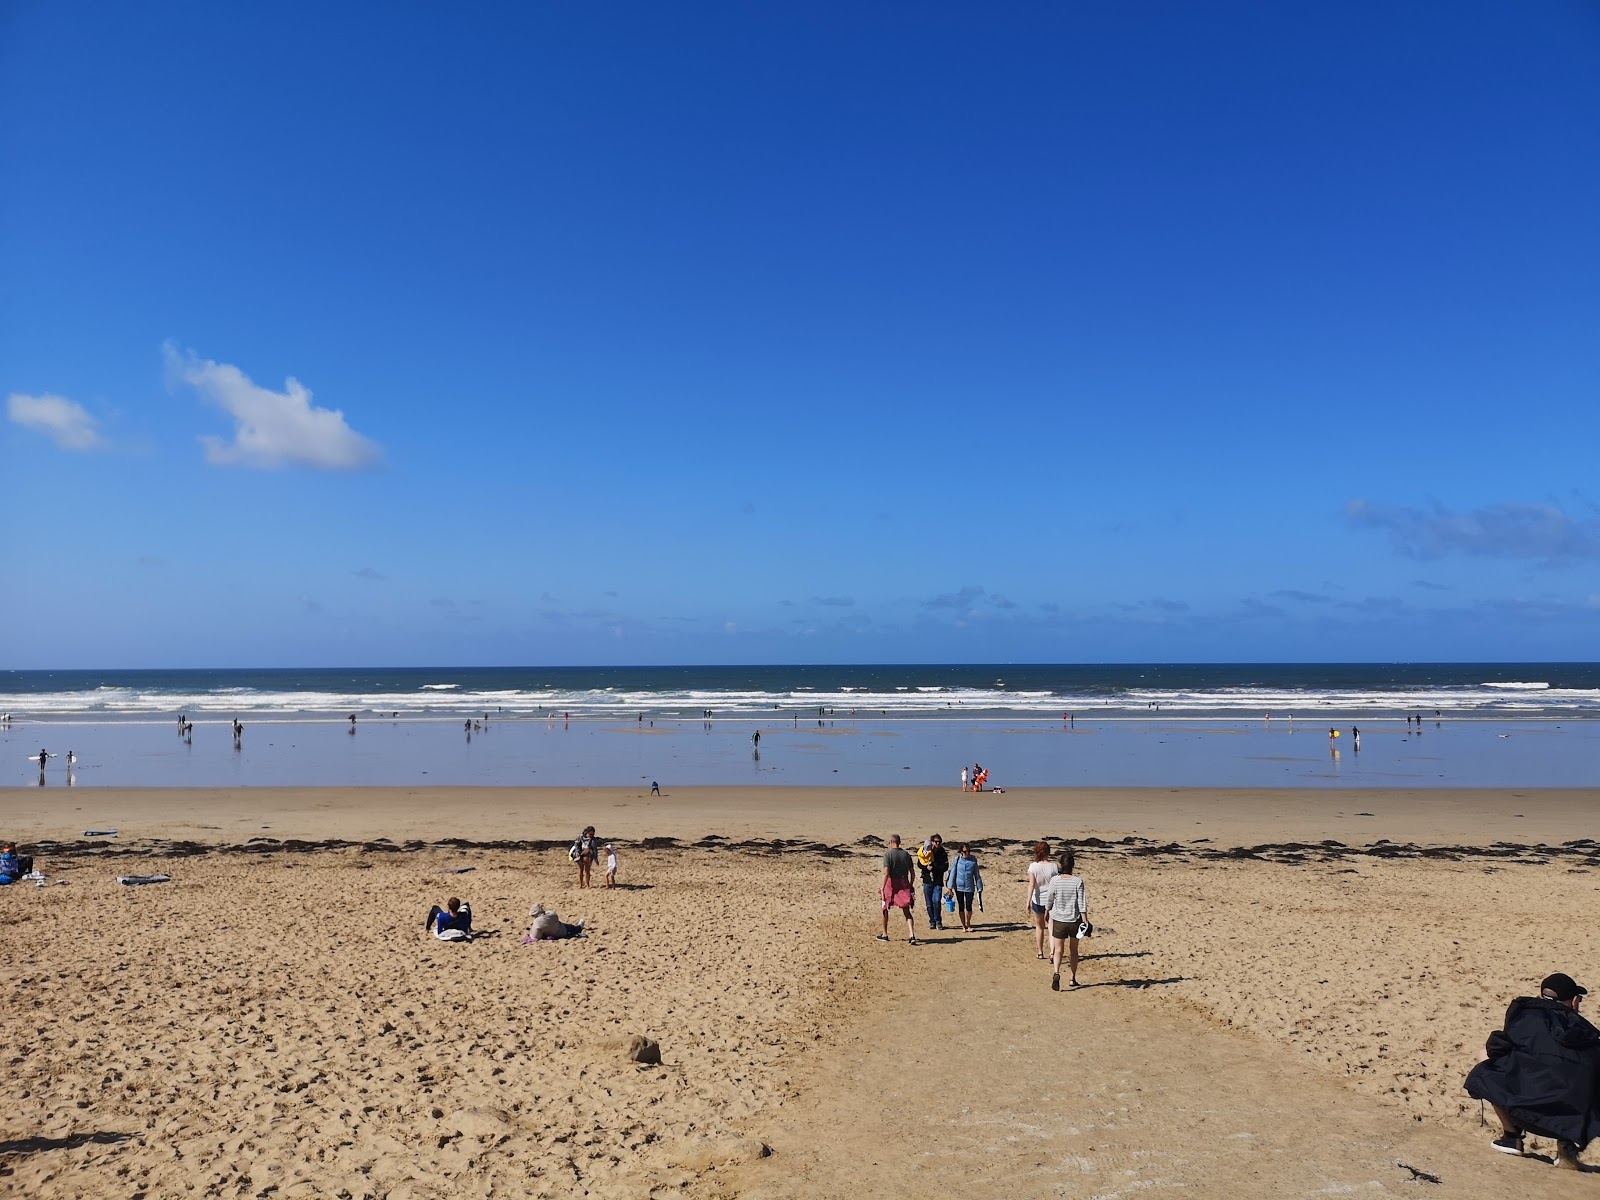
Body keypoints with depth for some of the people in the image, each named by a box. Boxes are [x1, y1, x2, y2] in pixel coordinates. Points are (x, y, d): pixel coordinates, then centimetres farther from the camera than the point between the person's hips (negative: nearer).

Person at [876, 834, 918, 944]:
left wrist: (883, 887, -16)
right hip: (904, 883, 3)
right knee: (907, 911, 2)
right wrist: (910, 886, 21)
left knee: (885, 908, 16)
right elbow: (912, 872, 10)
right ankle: (911, 935, -16)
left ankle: (885, 934, 25)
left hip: (891, 883, -3)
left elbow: (886, 873, -16)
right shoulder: (906, 854, 7)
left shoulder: (888, 854, -7)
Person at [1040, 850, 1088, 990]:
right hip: (1075, 920, 0)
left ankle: (1056, 974, -19)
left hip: (1059, 920, 0)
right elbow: (1082, 905, -10)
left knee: (1058, 950, 5)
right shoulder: (1078, 881, -10)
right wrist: (1085, 922, -5)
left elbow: (1049, 902, 1)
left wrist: (1048, 911, 21)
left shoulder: (1054, 881, -8)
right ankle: (1073, 978, 26)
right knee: (1073, 950, 17)